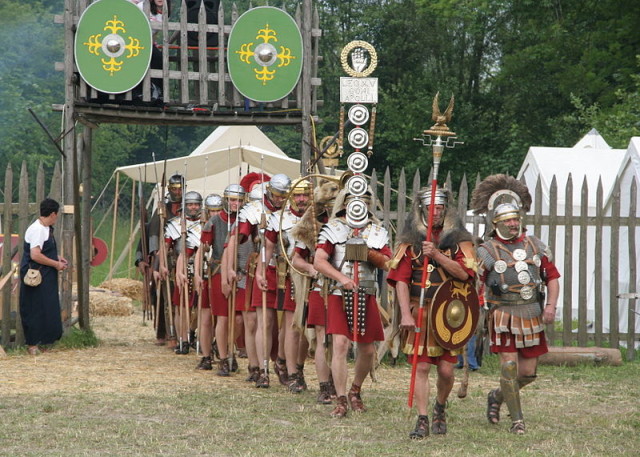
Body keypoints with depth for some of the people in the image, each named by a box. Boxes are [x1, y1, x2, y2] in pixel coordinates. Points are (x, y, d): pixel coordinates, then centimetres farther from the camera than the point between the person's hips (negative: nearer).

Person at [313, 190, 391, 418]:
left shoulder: (377, 232, 10)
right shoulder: (333, 229, 1)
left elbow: (388, 263, 3)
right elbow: (319, 261, -9)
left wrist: (370, 254, -13)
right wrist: (342, 278, -22)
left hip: (367, 297, 3)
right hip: (339, 295, -3)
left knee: (368, 349, 7)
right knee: (340, 344, -15)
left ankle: (355, 390, 32)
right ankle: (341, 400, -8)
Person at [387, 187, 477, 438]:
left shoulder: (459, 239, 5)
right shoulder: (410, 240, 5)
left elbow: (464, 273, -10)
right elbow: (400, 279, 0)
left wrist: (437, 255, -19)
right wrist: (405, 313, -10)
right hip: (419, 312, 0)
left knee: (446, 370, 0)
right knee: (421, 367, -4)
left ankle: (440, 408, 28)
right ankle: (423, 420, 1)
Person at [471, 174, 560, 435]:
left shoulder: (535, 246, 8)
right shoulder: (486, 252, -4)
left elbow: (552, 277, 12)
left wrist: (551, 305, -3)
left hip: (532, 316, 4)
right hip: (503, 316, -4)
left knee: (528, 372, 6)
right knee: (509, 365, -10)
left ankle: (497, 397, 33)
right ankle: (517, 419, 1)